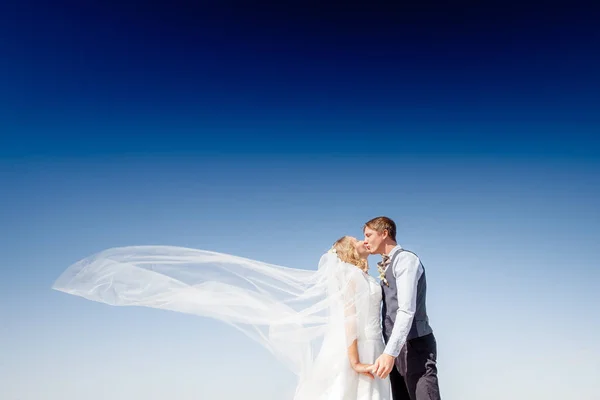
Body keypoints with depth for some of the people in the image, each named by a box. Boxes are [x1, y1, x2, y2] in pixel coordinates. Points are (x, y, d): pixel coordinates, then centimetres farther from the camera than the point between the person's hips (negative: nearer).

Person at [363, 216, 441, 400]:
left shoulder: (406, 259, -9)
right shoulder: (387, 268, 18)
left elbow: (407, 310, -21)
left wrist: (390, 352, -28)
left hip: (415, 346, -9)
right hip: (397, 349, 9)